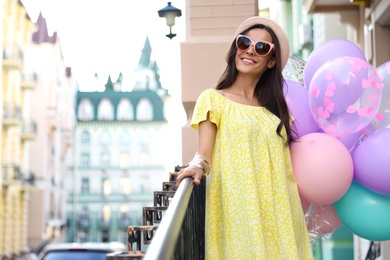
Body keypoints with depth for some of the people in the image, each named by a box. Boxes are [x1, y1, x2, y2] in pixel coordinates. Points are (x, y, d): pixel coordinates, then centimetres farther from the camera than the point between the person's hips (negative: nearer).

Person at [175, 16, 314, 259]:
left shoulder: (276, 108, 16)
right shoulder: (213, 99, 2)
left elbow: (285, 168, 17)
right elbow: (204, 153, -8)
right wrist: (198, 165, -28)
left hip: (279, 212, 4)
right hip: (237, 210, -4)